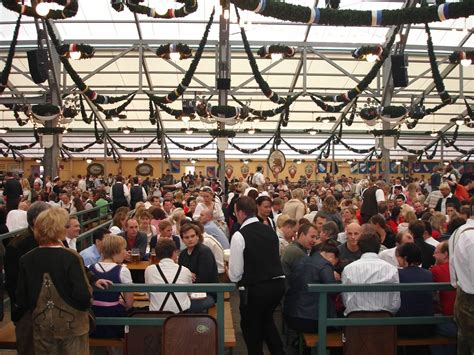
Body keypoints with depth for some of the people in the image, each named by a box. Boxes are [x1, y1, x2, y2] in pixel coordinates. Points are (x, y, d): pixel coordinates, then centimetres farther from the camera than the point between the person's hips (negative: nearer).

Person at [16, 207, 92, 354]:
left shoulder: (26, 260, -7)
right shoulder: (71, 257, -20)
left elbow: (22, 299, -1)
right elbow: (83, 295, -23)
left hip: (41, 326, 4)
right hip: (72, 324, -4)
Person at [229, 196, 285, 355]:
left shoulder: (239, 235, -14)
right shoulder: (270, 230, 5)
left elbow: (235, 274, -12)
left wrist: (230, 272, 11)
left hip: (255, 288, -6)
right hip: (278, 283, 6)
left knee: (251, 326, 17)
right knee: (266, 320, 29)